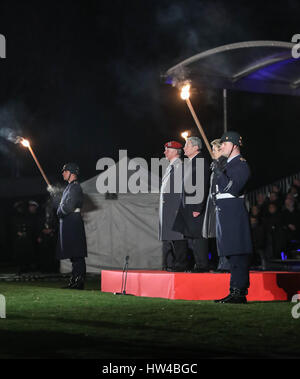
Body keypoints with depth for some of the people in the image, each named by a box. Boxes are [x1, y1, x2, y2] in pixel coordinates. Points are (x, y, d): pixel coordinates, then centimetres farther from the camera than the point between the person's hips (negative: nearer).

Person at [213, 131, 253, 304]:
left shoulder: (241, 165, -8)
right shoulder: (228, 165, 21)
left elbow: (234, 189, -19)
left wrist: (220, 174, -17)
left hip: (235, 216, -10)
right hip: (226, 215, 10)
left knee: (238, 254, -11)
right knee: (232, 255, 9)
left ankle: (239, 292, -12)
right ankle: (236, 292, 12)